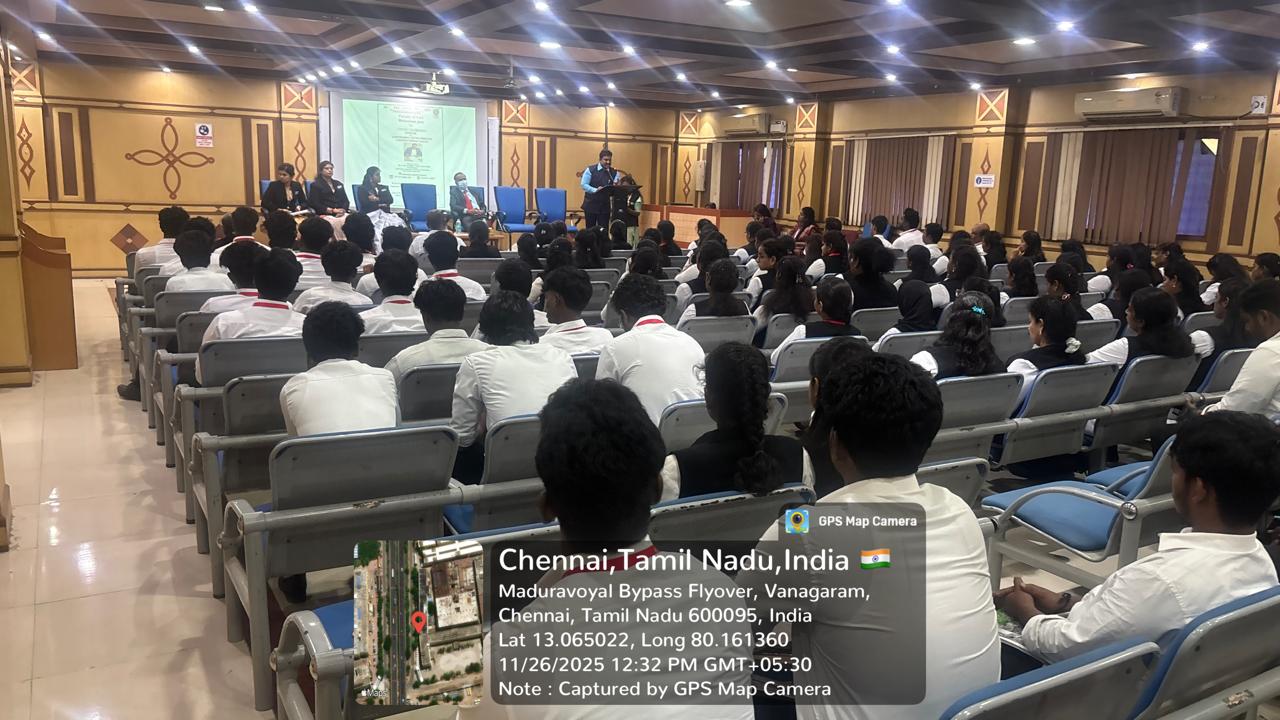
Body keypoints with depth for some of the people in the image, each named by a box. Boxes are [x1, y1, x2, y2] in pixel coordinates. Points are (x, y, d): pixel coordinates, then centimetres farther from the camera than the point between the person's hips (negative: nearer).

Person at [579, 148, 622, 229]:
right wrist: (595, 190, -23)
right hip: (591, 205, -2)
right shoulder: (590, 170, -4)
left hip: (605, 206, 2)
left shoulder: (614, 173, 2)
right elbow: (584, 185, -8)